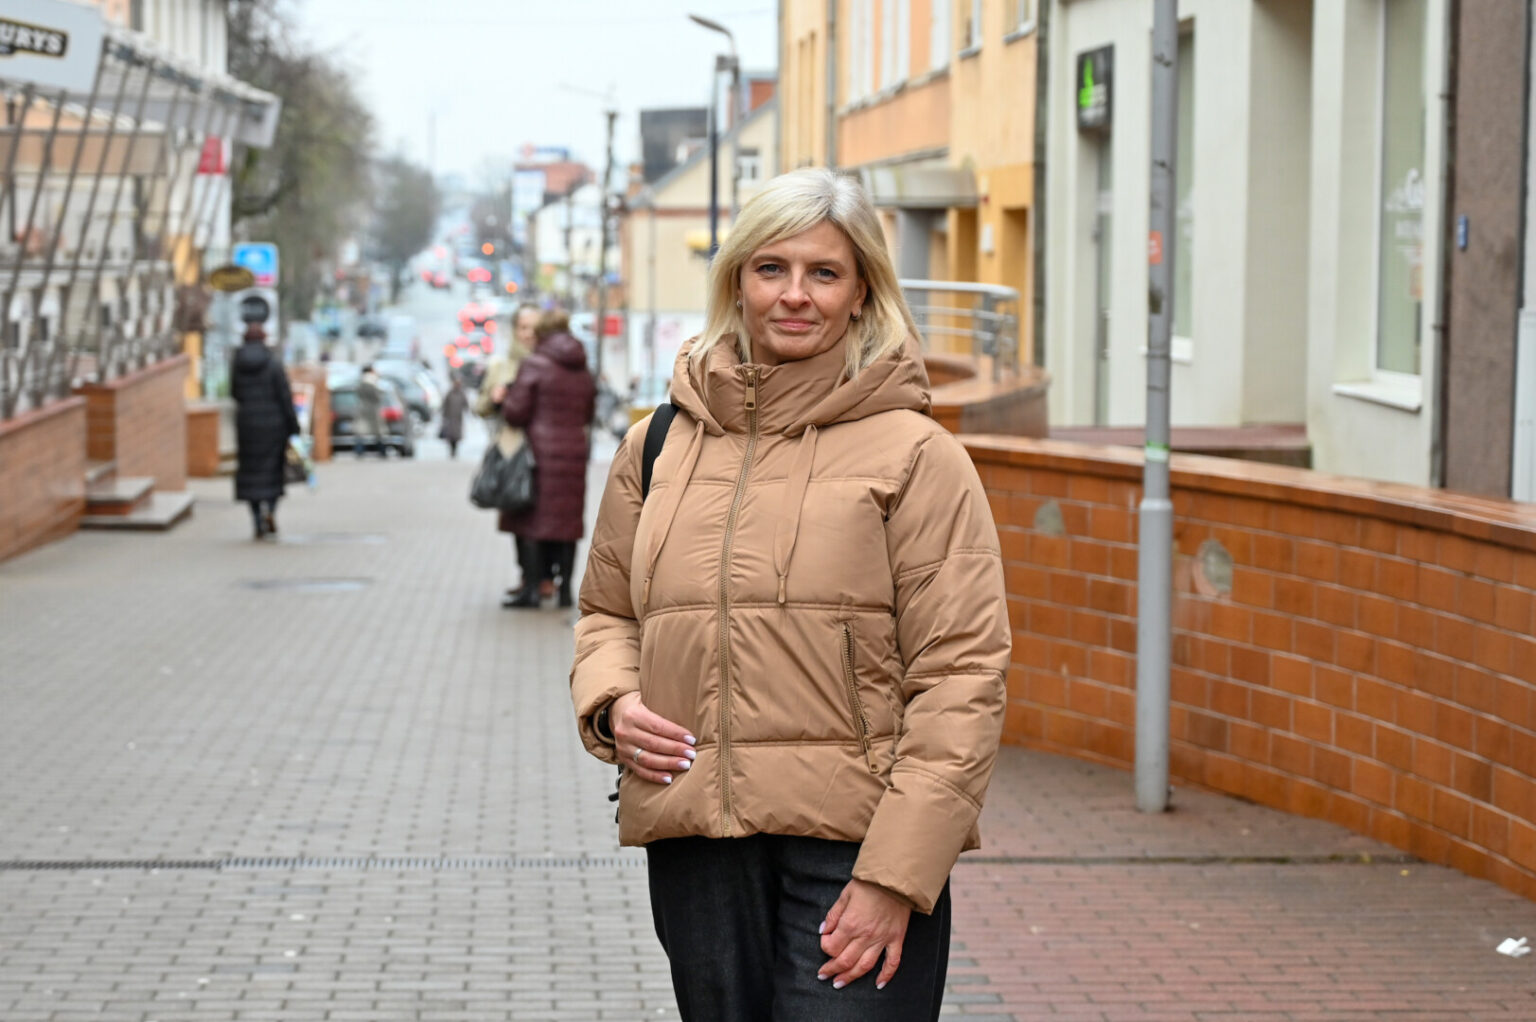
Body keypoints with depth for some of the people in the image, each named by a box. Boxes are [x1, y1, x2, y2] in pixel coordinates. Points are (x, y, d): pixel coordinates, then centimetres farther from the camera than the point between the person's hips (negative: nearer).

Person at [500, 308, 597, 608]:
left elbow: (515, 411, -10)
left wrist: (504, 399, 10)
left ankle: (531, 589, -3)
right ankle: (565, 589, 10)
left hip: (540, 450, -5)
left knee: (533, 519, 0)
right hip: (575, 451, 5)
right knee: (567, 520, 9)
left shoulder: (535, 365, -8)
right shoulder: (583, 372, 10)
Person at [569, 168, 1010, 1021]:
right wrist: (612, 702, 2)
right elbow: (607, 610, 25)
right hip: (695, 847, 4)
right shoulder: (658, 448, 10)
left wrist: (894, 875, -13)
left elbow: (960, 677, -6)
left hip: (852, 849, -4)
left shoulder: (914, 454, -3)